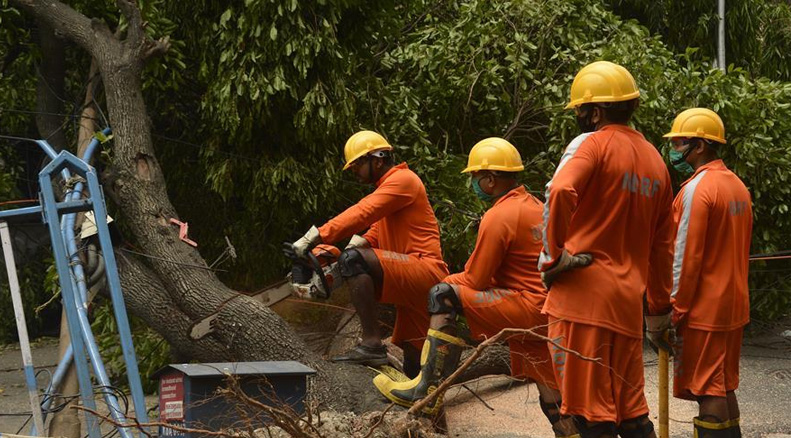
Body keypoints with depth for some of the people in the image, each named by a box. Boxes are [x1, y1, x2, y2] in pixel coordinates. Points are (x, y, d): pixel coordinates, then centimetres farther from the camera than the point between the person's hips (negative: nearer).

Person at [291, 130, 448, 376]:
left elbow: (361, 214, -19)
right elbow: (372, 236, 19)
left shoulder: (403, 180, -5)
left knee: (354, 259, -28)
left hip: (425, 270, -10)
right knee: (414, 366, 16)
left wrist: (315, 237, -25)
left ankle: (372, 344, -32)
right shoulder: (387, 187, 27)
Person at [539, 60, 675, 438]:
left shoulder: (592, 144, -6)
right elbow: (662, 244, 21)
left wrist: (552, 258, -14)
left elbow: (560, 192, -26)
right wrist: (661, 305, 28)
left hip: (584, 293, -7)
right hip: (629, 300, 7)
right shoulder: (654, 160, 15)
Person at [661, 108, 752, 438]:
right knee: (723, 387, 15)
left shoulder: (697, 188, -15)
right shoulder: (737, 185, 11)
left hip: (703, 308, -8)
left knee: (706, 391, -4)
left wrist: (674, 311, -12)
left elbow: (686, 258, -17)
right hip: (733, 306, 8)